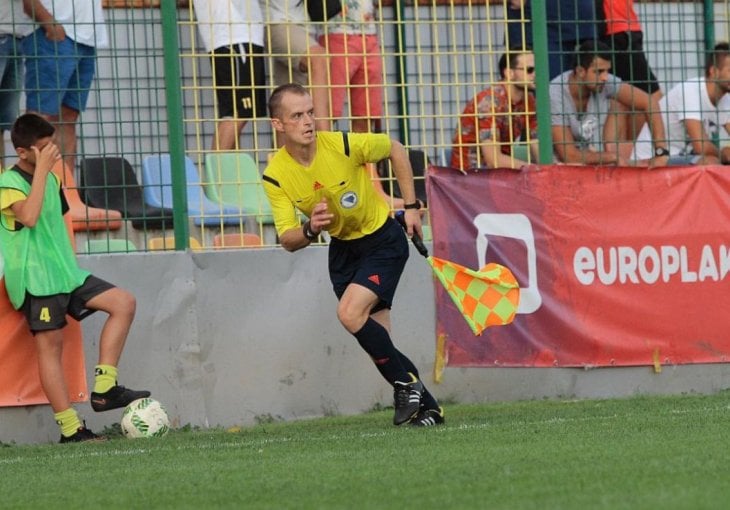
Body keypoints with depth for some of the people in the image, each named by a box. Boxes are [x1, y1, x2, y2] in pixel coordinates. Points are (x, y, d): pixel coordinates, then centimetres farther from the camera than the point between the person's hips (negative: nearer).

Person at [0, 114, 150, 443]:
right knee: (50, 344, -8)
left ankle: (103, 390, -5)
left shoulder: (51, 179, 15)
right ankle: (70, 428, -7)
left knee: (123, 303, -2)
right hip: (35, 278, -8)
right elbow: (29, 216, -30)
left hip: (64, 271, 8)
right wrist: (42, 168, -25)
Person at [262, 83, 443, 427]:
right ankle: (426, 407, 18)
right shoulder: (275, 176, -15)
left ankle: (407, 385, -8)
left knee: (350, 313, -24)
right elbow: (288, 241, -14)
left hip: (383, 240, -4)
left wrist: (411, 206, -4)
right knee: (377, 341, 3)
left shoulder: (344, 145, -23)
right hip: (342, 248, 4)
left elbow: (395, 150, -3)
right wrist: (310, 229, -36)